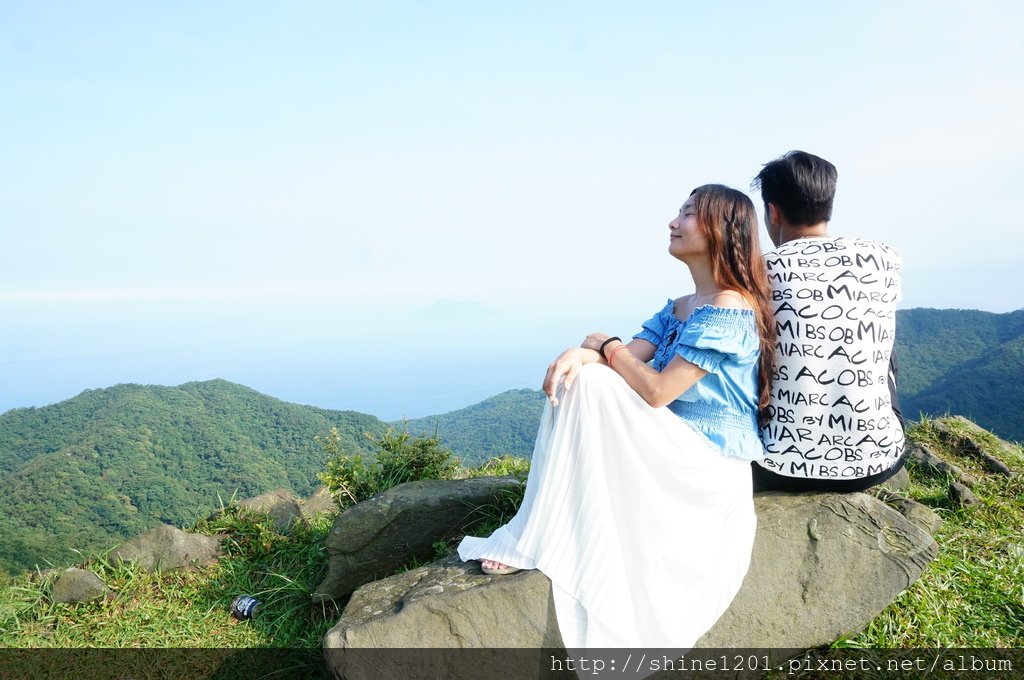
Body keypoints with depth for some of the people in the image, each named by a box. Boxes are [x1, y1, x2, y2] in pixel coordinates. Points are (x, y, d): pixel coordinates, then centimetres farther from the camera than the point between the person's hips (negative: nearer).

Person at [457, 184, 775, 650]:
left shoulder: (729, 309, -16)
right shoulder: (678, 309, 13)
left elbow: (656, 391, -23)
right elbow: (631, 357, 0)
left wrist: (606, 345, -8)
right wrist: (583, 352, -21)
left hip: (709, 466, -8)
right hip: (674, 453, 9)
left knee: (594, 385, -23)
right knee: (578, 378, -9)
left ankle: (536, 543, -15)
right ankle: (537, 537, -12)